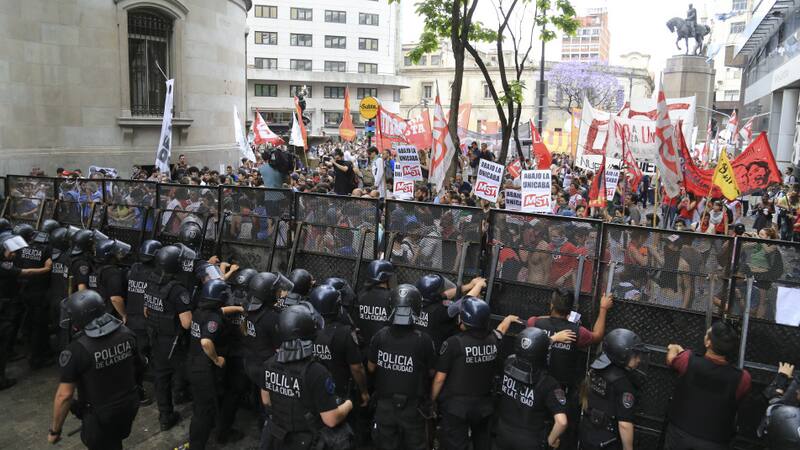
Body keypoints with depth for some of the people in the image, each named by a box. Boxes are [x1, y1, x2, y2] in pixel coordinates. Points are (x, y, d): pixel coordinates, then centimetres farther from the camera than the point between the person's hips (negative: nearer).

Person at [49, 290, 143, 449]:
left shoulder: (76, 351, -24)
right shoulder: (127, 334, -8)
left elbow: (64, 395, -20)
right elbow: (138, 368, 7)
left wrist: (54, 430, -7)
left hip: (100, 417, -5)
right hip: (130, 407, 5)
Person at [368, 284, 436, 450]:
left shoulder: (380, 336, -14)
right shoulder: (423, 341, -22)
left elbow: (371, 368, 0)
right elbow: (431, 372, -8)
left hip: (384, 404, 2)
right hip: (412, 407, -2)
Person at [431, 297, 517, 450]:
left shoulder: (454, 343, -20)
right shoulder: (493, 341, -5)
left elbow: (440, 378, -16)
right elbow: (500, 330, 21)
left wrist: (431, 401, 0)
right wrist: (508, 319, 43)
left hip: (456, 407, -5)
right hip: (484, 406, 5)